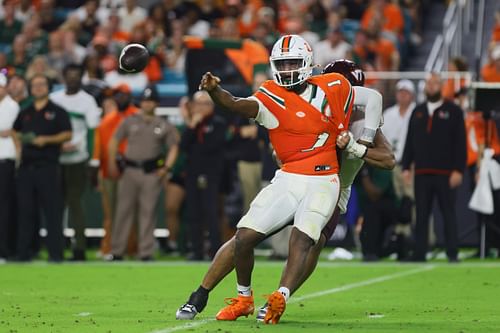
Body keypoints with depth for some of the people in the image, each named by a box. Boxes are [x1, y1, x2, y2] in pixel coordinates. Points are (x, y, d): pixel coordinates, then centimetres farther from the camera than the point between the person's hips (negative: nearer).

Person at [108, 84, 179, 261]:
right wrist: (112, 163, 6)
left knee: (148, 211, -2)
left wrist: (166, 167, -3)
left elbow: (173, 147, 10)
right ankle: (117, 251, 3)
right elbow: (114, 140, 14)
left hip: (152, 173, -1)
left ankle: (146, 252, 0)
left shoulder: (164, 126, 8)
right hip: (130, 169, 1)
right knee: (123, 209, -1)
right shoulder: (130, 121, 10)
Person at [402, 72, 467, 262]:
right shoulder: (418, 112, 16)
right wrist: (406, 167, 6)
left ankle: (453, 254, 2)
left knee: (449, 214, -1)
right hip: (422, 173, 4)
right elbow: (409, 142, 15)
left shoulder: (453, 111, 2)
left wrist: (458, 170, -12)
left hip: (445, 173, -4)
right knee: (421, 215, 3)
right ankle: (419, 253, 6)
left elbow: (460, 143, -4)